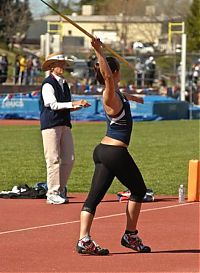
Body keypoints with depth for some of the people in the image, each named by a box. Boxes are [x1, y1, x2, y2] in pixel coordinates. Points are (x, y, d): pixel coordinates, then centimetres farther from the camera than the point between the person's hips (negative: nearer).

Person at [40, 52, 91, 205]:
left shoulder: (64, 84, 18)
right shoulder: (48, 84, -7)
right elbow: (53, 104, -17)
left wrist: (78, 106, 2)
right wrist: (73, 104, -22)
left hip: (65, 124, 8)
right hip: (51, 124, -8)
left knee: (69, 159, 4)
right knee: (53, 159, -8)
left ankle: (61, 190, 14)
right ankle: (52, 194, -5)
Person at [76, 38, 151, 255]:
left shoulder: (115, 94, 10)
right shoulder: (110, 97, -16)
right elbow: (108, 76, -37)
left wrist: (132, 97, 58)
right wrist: (98, 52, -47)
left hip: (102, 150, 8)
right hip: (116, 153, -8)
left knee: (94, 195, -1)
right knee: (138, 190, 11)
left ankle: (84, 240, -10)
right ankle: (130, 236, 17)